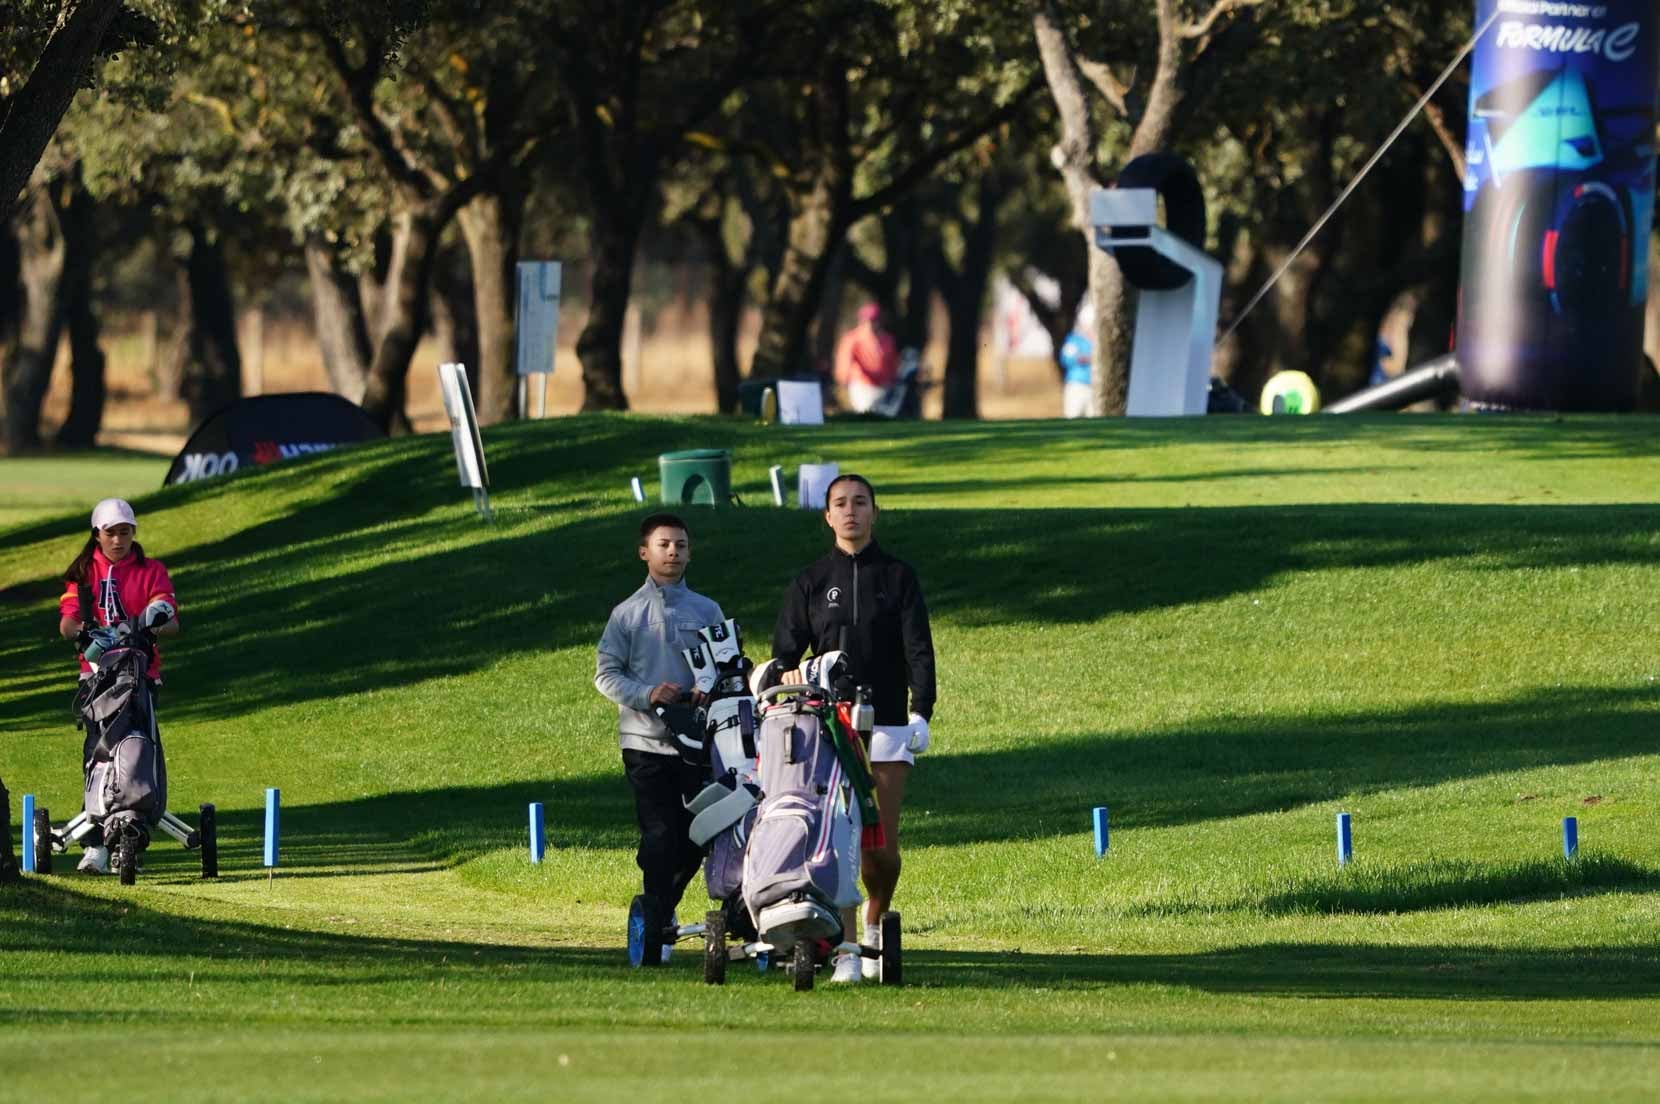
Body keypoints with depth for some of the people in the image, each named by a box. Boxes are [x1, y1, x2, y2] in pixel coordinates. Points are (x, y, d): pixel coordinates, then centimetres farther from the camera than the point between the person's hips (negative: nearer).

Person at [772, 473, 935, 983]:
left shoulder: (898, 577, 9)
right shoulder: (811, 582, 11)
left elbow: (918, 649, 3)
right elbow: (785, 649, 9)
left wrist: (921, 711, -9)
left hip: (887, 725, 0)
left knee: (882, 846, -3)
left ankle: (875, 923, 25)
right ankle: (845, 951, -9)